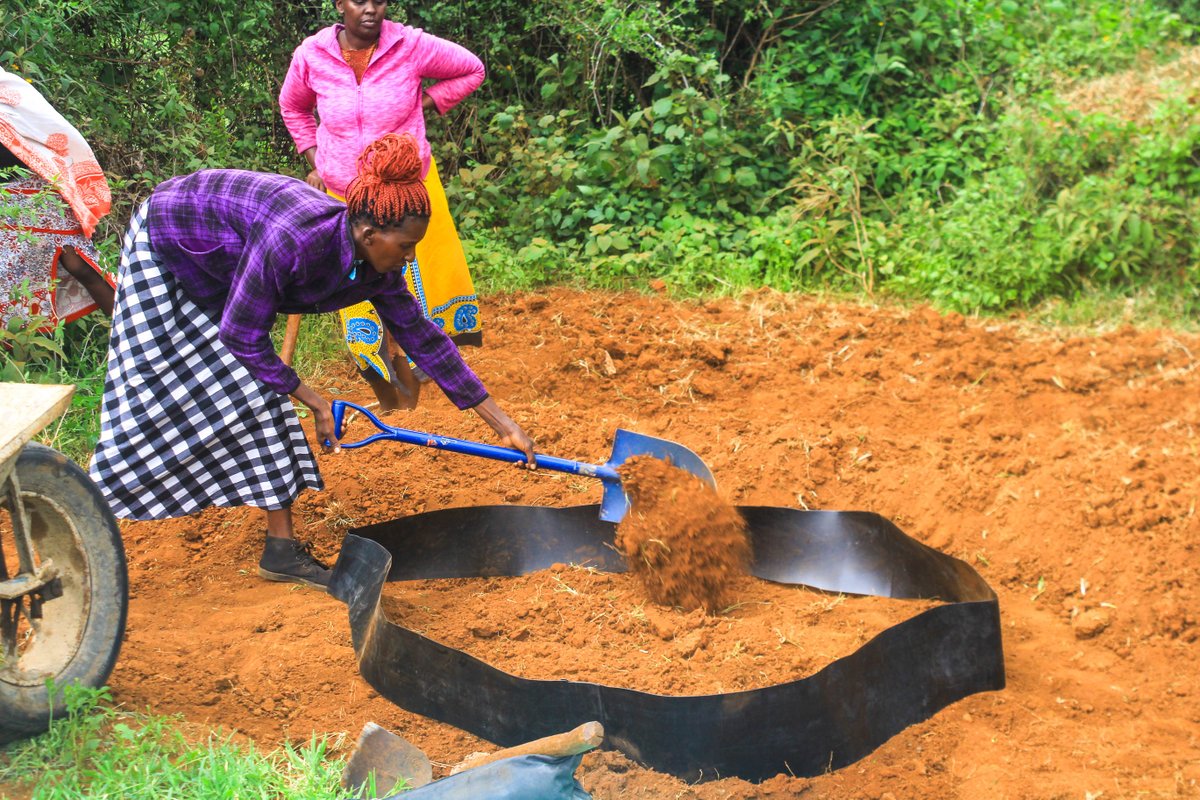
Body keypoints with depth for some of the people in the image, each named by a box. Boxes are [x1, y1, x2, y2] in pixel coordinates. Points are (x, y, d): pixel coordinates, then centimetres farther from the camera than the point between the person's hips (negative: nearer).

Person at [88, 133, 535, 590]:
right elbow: (242, 336, -30)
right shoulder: (293, 243, -41)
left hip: (215, 277, 7)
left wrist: (501, 424, -7)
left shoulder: (376, 265, -18)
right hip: (164, 242, -7)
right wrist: (313, 402, -21)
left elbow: (421, 337, -8)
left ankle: (281, 550, 3)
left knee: (260, 394, 0)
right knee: (152, 398, -3)